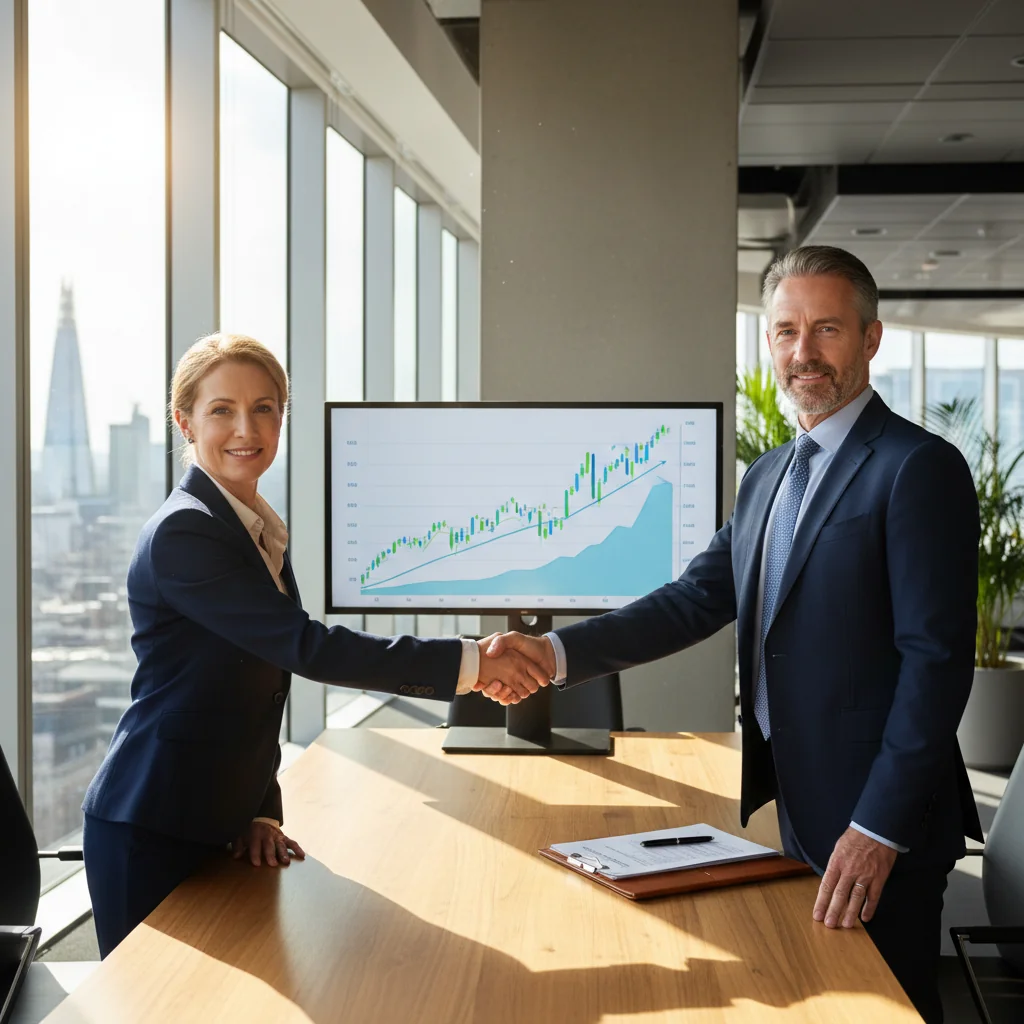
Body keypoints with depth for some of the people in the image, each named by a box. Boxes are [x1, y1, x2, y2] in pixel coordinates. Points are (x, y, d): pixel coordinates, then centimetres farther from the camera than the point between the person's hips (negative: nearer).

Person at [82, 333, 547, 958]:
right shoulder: (182, 533, -18)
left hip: (218, 824, 8)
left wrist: (262, 810, 6)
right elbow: (307, 648, -25)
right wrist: (471, 663, -24)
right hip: (152, 836, -8)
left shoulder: (263, 533, 11)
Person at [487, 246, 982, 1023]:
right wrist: (559, 653, -6)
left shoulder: (919, 468, -14)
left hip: (877, 819, -8)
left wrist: (880, 830, -22)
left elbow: (937, 660, -19)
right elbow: (698, 600, 7)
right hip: (800, 808, 8)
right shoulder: (768, 477, 12)